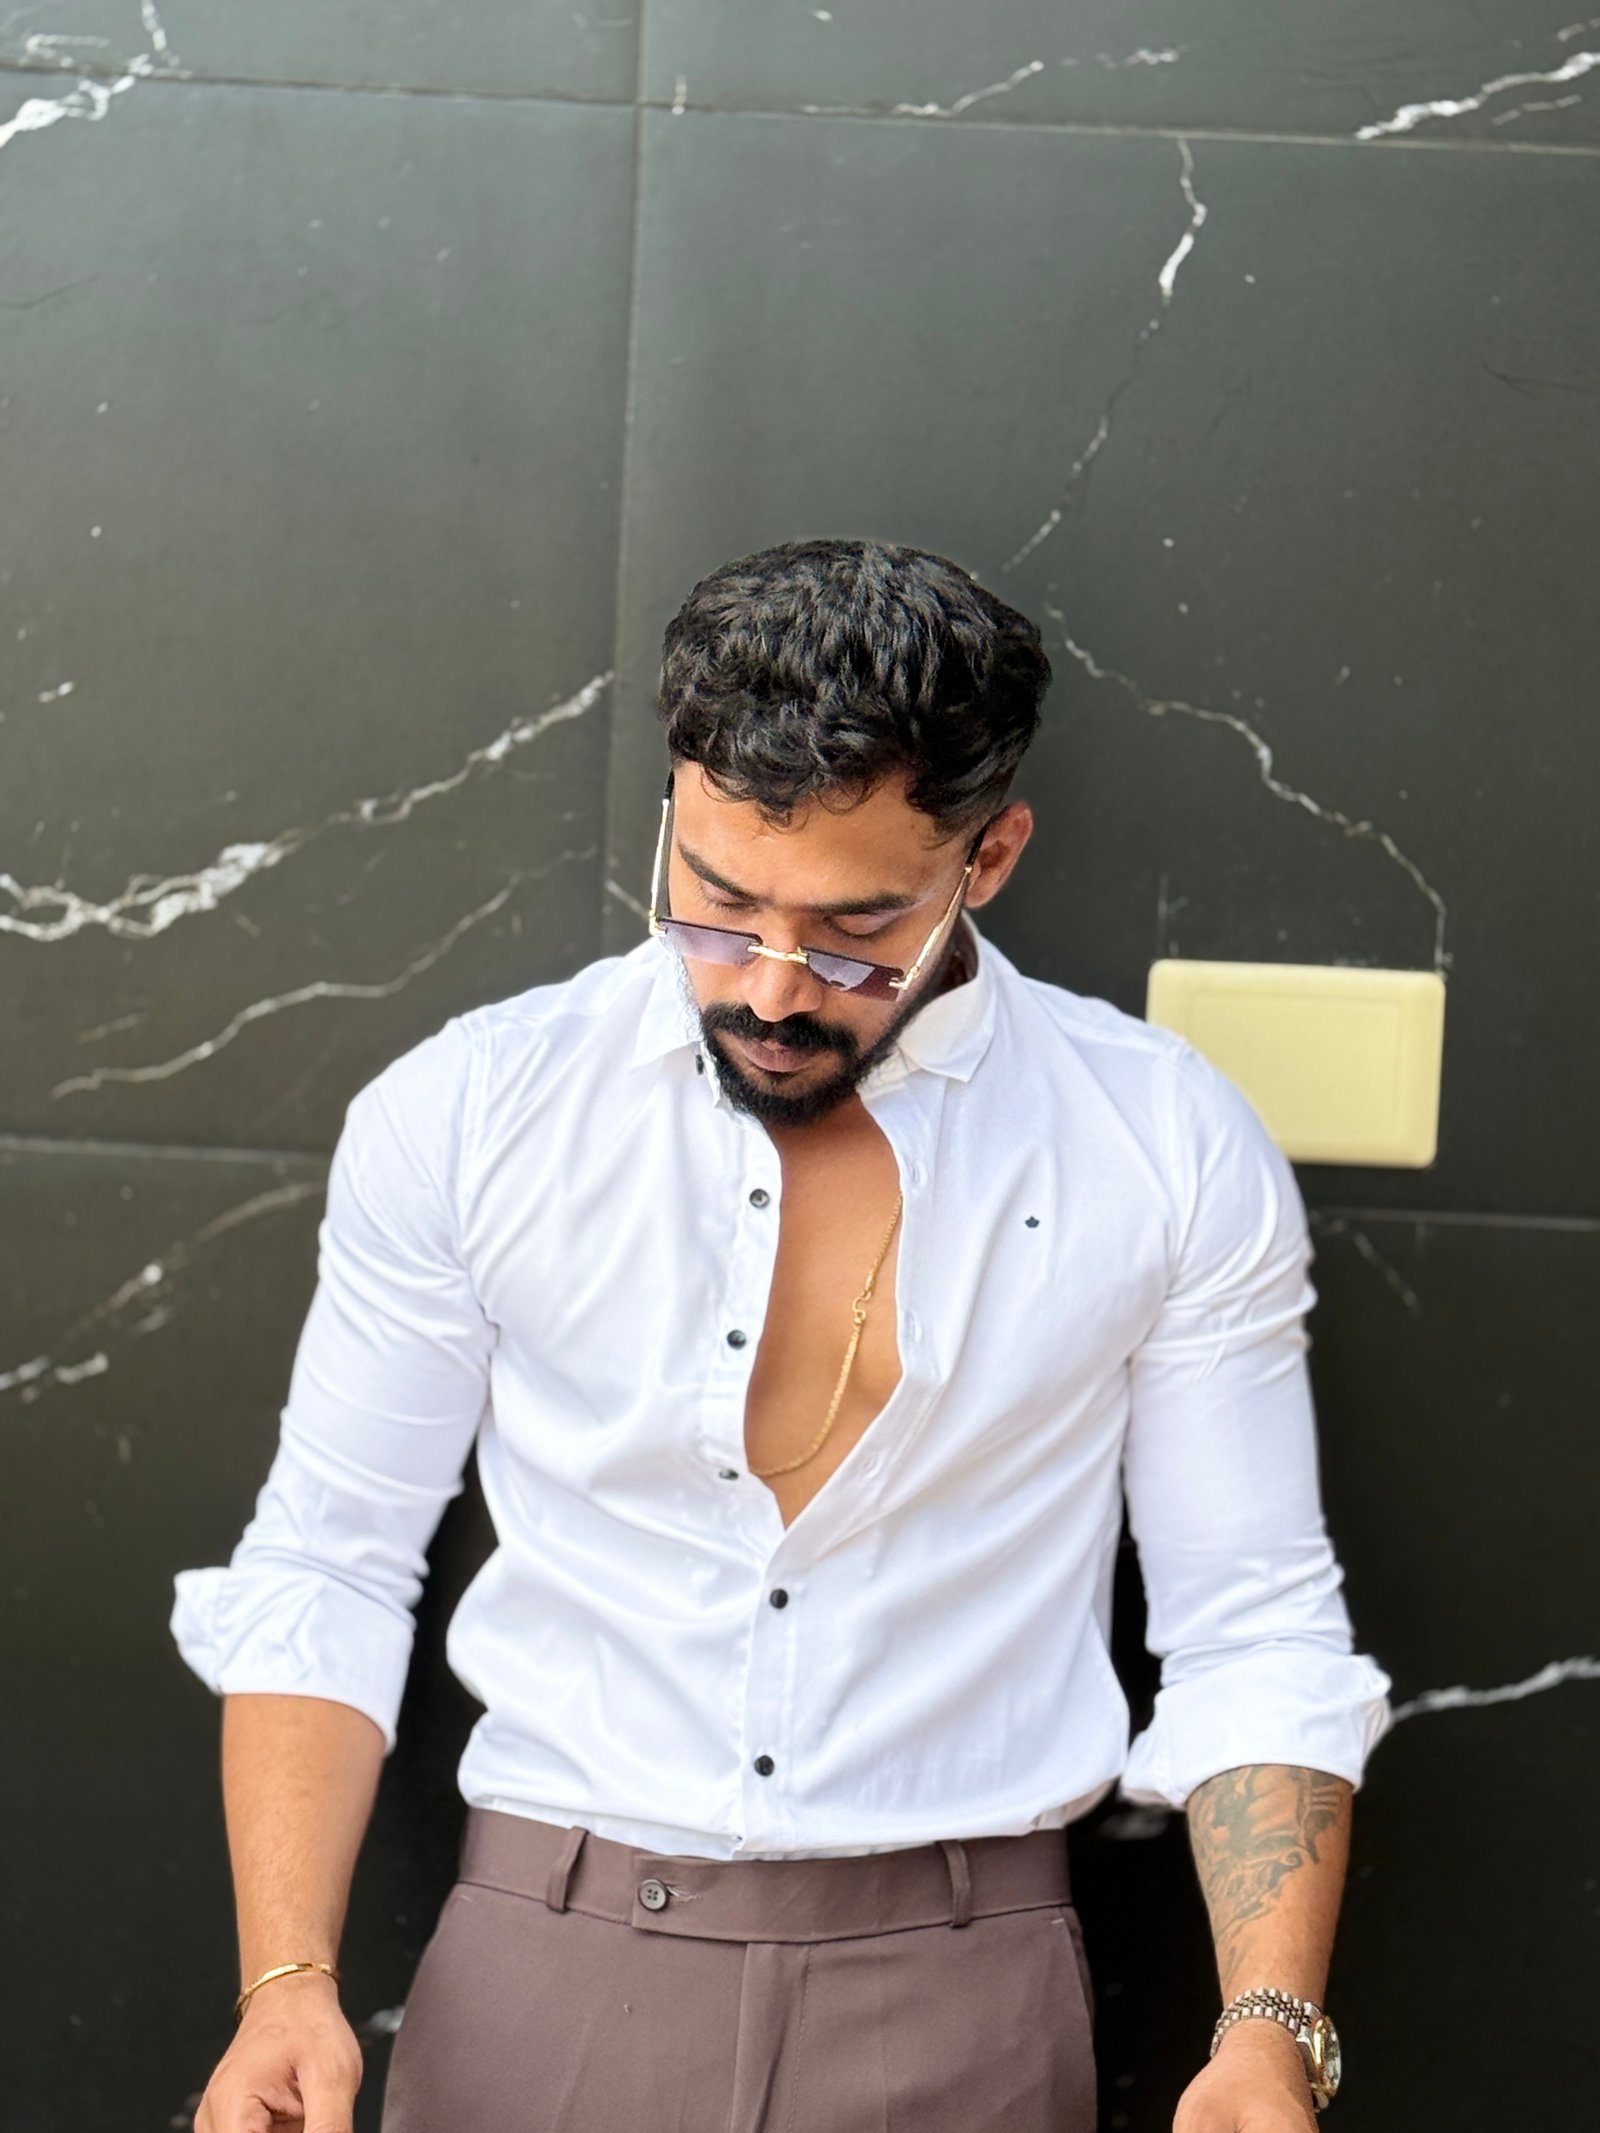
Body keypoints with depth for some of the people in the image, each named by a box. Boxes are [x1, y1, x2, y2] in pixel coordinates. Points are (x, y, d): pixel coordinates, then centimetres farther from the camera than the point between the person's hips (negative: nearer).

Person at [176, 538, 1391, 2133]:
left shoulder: (1170, 1154, -5)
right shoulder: (461, 1116, -5)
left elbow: (1256, 1639, -1)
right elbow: (321, 1573, 0)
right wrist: (287, 1980, -12)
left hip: (959, 2002, 0)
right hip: (538, 1978, 0)